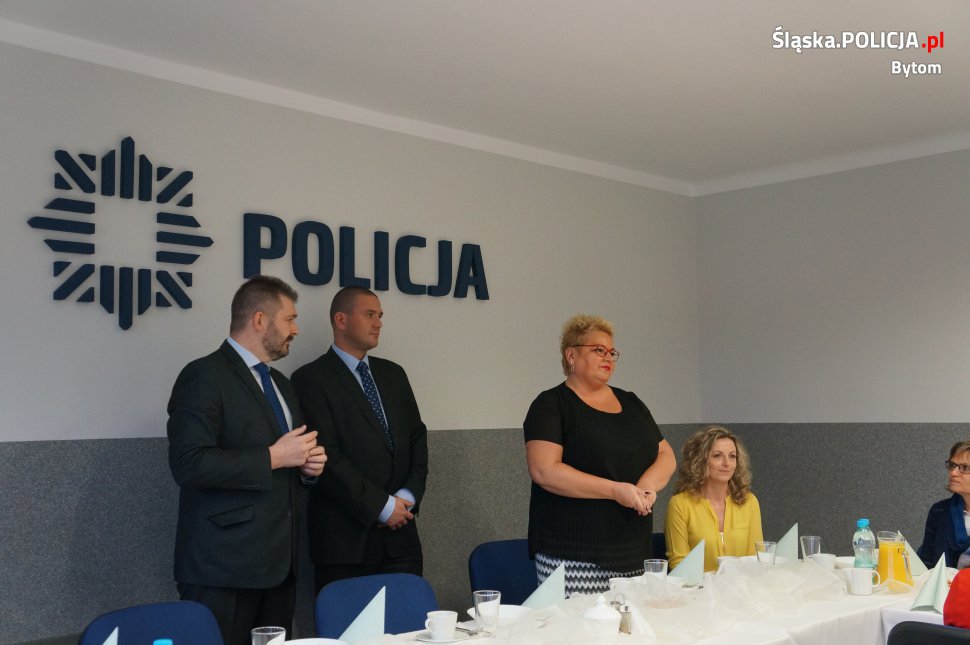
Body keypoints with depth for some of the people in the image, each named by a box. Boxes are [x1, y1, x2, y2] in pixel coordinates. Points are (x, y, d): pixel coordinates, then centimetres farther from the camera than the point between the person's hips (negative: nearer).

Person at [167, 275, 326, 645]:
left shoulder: (279, 382, 18)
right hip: (224, 564, -8)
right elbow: (189, 464, -21)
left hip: (278, 561, 8)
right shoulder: (204, 376, -10)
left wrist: (307, 462, 4)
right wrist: (273, 457, -18)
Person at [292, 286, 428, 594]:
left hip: (400, 535, 5)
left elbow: (417, 437, 14)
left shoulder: (393, 374, 16)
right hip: (344, 538, -5)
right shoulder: (311, 379, -5)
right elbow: (326, 456, -13)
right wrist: (381, 506, -12)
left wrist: (408, 496, -2)